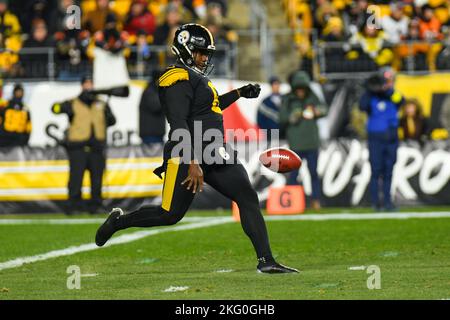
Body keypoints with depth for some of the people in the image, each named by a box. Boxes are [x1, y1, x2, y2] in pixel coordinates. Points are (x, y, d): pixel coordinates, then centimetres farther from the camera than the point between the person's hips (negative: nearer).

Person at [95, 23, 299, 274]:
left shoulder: (196, 77, 18)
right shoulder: (180, 79, -13)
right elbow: (179, 125, -21)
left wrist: (239, 94, 35)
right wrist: (193, 163, -27)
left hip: (214, 154, 9)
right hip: (188, 155, -9)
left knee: (248, 198, -4)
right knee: (170, 214, -2)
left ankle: (266, 260, -7)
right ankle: (119, 221, 23)